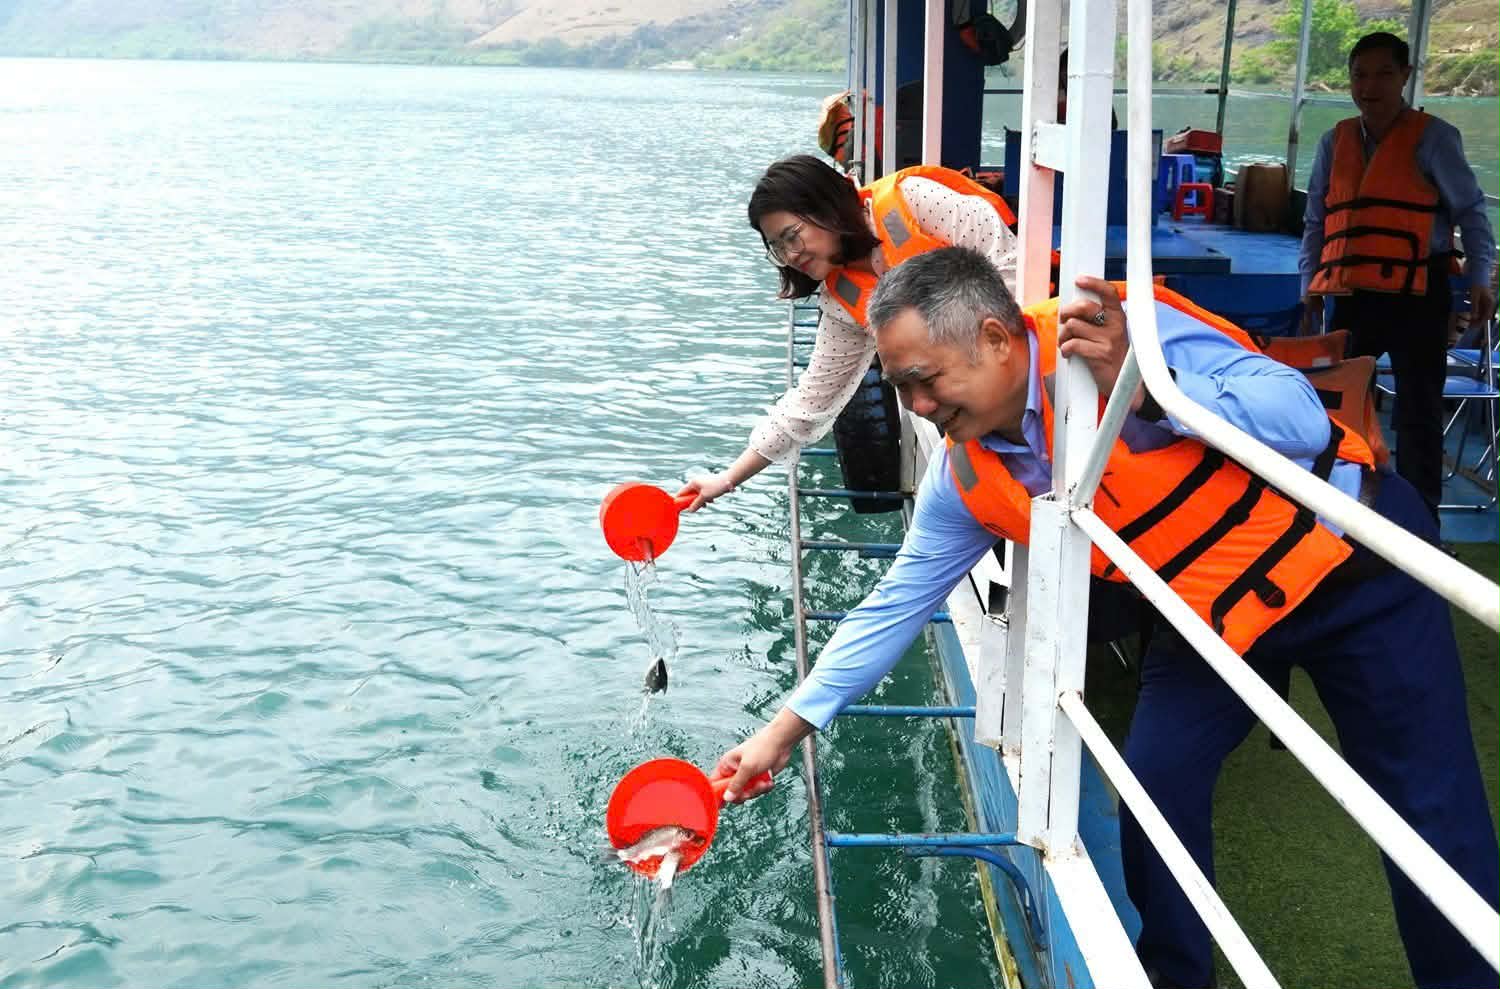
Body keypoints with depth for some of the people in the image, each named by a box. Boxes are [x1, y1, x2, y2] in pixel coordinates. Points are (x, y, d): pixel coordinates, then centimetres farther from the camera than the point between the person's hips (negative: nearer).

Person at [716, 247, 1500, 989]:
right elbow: (896, 604, -1)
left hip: (1354, 561, -5)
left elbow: (1301, 415, -31)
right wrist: (788, 725, -2)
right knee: (1155, 792, -1)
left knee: (1434, 815, -1)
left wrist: (1142, 385, -43)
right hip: (1215, 618, 5)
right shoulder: (965, 480, -10)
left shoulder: (1126, 330, -30)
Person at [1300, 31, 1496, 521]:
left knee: (1418, 408, 1)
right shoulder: (1335, 141, 12)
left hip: (1416, 292, -4)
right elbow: (1316, 220, 16)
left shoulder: (1432, 137, -1)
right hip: (1353, 293, 4)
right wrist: (1310, 282, 11)